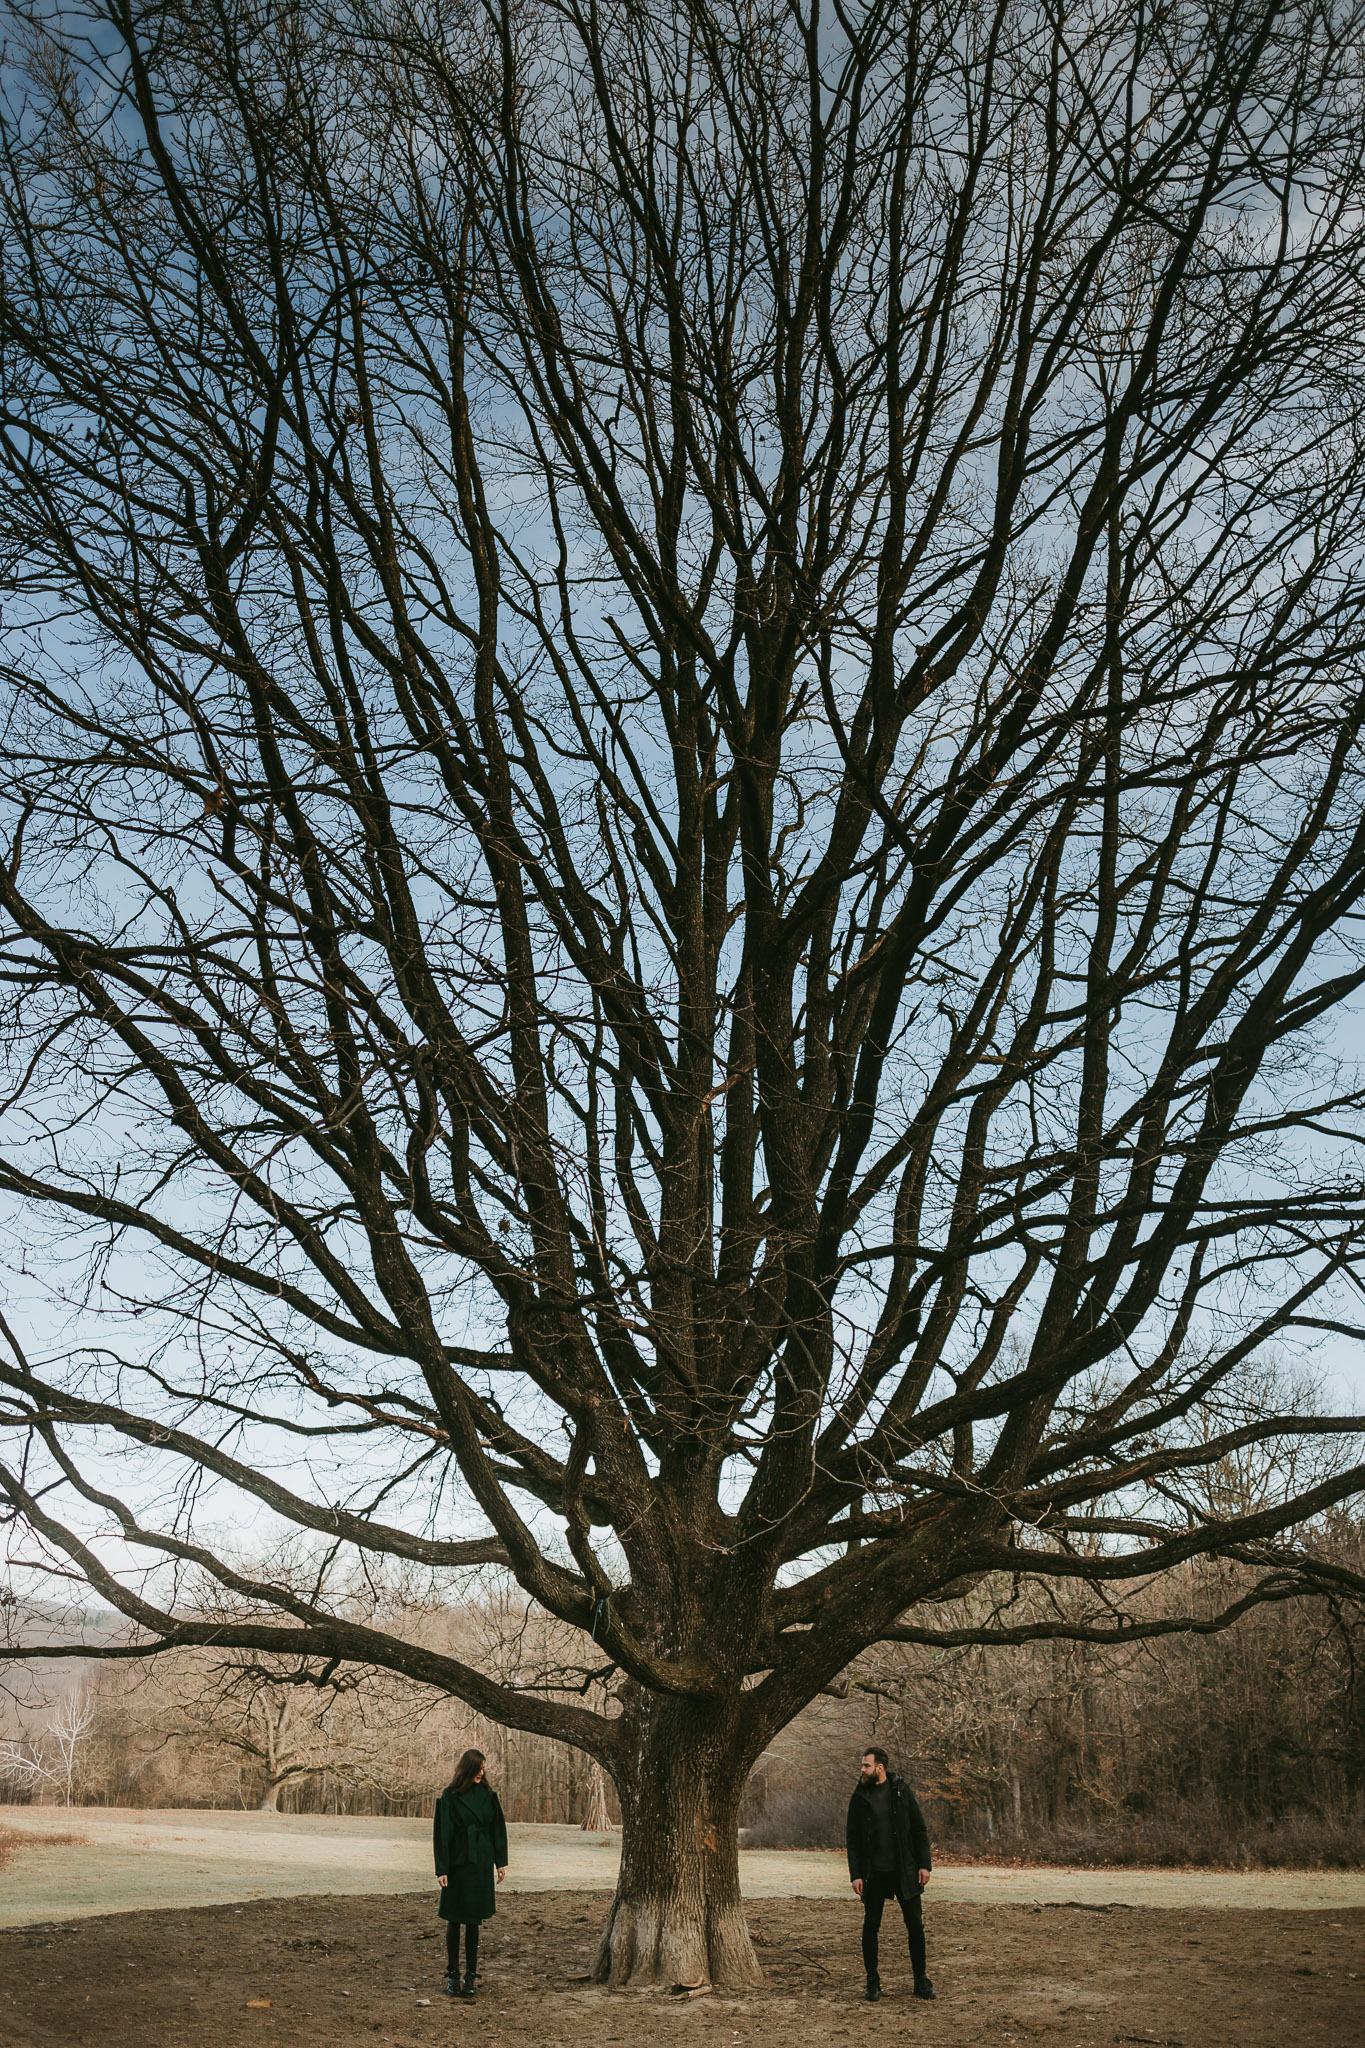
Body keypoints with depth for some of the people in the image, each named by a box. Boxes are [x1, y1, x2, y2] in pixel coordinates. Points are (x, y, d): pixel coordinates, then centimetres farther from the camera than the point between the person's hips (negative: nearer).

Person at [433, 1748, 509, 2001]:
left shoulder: (488, 1794, 5)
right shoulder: (450, 1796, -7)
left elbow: (498, 1827, 9)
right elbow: (443, 1833, -8)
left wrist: (501, 1861, 5)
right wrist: (442, 1869, -12)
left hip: (481, 1862, 3)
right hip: (458, 1863, -3)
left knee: (474, 1919, 7)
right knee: (454, 1919, 2)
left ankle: (470, 1975, 13)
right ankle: (452, 1975, 11)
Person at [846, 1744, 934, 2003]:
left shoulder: (901, 1791, -1)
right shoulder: (859, 1798, 1)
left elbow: (920, 1830, 3)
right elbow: (853, 1839, 4)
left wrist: (924, 1864, -5)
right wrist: (855, 1874, -4)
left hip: (905, 1872, 0)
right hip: (874, 1875, 1)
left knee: (915, 1925, 3)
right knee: (870, 1927, 2)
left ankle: (921, 1981, 18)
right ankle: (873, 1982, 16)